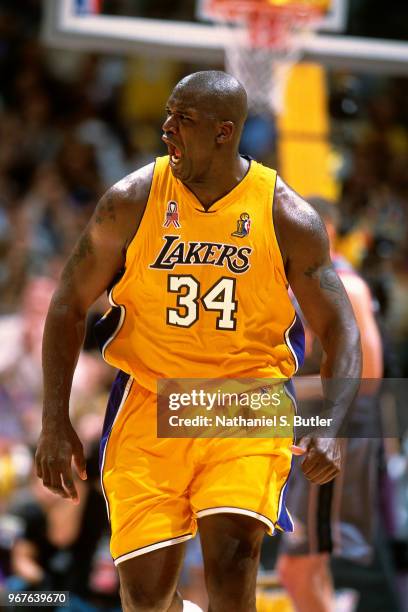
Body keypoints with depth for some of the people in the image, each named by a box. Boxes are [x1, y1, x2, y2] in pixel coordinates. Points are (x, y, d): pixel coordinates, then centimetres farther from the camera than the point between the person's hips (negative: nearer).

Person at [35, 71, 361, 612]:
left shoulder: (288, 217, -7)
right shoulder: (132, 201, -5)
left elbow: (339, 331, -2)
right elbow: (70, 305, 4)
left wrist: (332, 430, -19)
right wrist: (55, 423, -3)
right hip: (151, 400, 1)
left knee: (232, 553, -25)